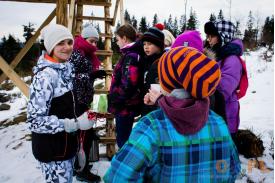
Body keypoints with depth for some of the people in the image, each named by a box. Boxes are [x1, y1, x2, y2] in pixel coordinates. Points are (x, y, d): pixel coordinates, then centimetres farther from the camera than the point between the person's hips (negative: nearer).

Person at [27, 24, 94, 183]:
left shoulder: (68, 67, 1)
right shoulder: (45, 76, -24)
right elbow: (35, 121, -27)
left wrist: (85, 113, 2)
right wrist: (76, 124, -27)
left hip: (68, 142, 8)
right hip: (52, 149, -8)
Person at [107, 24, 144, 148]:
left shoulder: (130, 57, -20)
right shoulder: (132, 54, 11)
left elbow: (127, 85, -28)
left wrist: (112, 98, -14)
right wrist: (114, 96, 15)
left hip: (125, 106, -10)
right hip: (126, 105, 10)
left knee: (123, 140, 2)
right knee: (124, 139, 22)